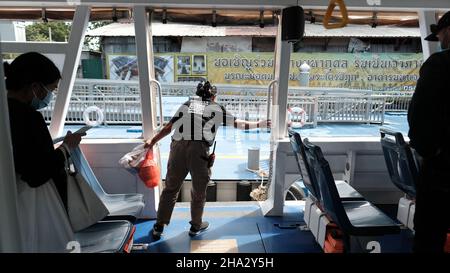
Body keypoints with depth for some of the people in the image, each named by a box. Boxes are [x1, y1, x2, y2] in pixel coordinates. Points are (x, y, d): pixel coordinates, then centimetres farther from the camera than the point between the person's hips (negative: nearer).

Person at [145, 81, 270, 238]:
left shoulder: (187, 104, 24)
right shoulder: (217, 108, 19)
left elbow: (168, 127, 20)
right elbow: (239, 124, 25)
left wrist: (152, 141, 30)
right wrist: (259, 124, 40)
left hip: (178, 146, 3)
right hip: (199, 149, -2)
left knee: (170, 188, 15)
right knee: (199, 192, 16)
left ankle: (159, 227, 25)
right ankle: (196, 226, 33)